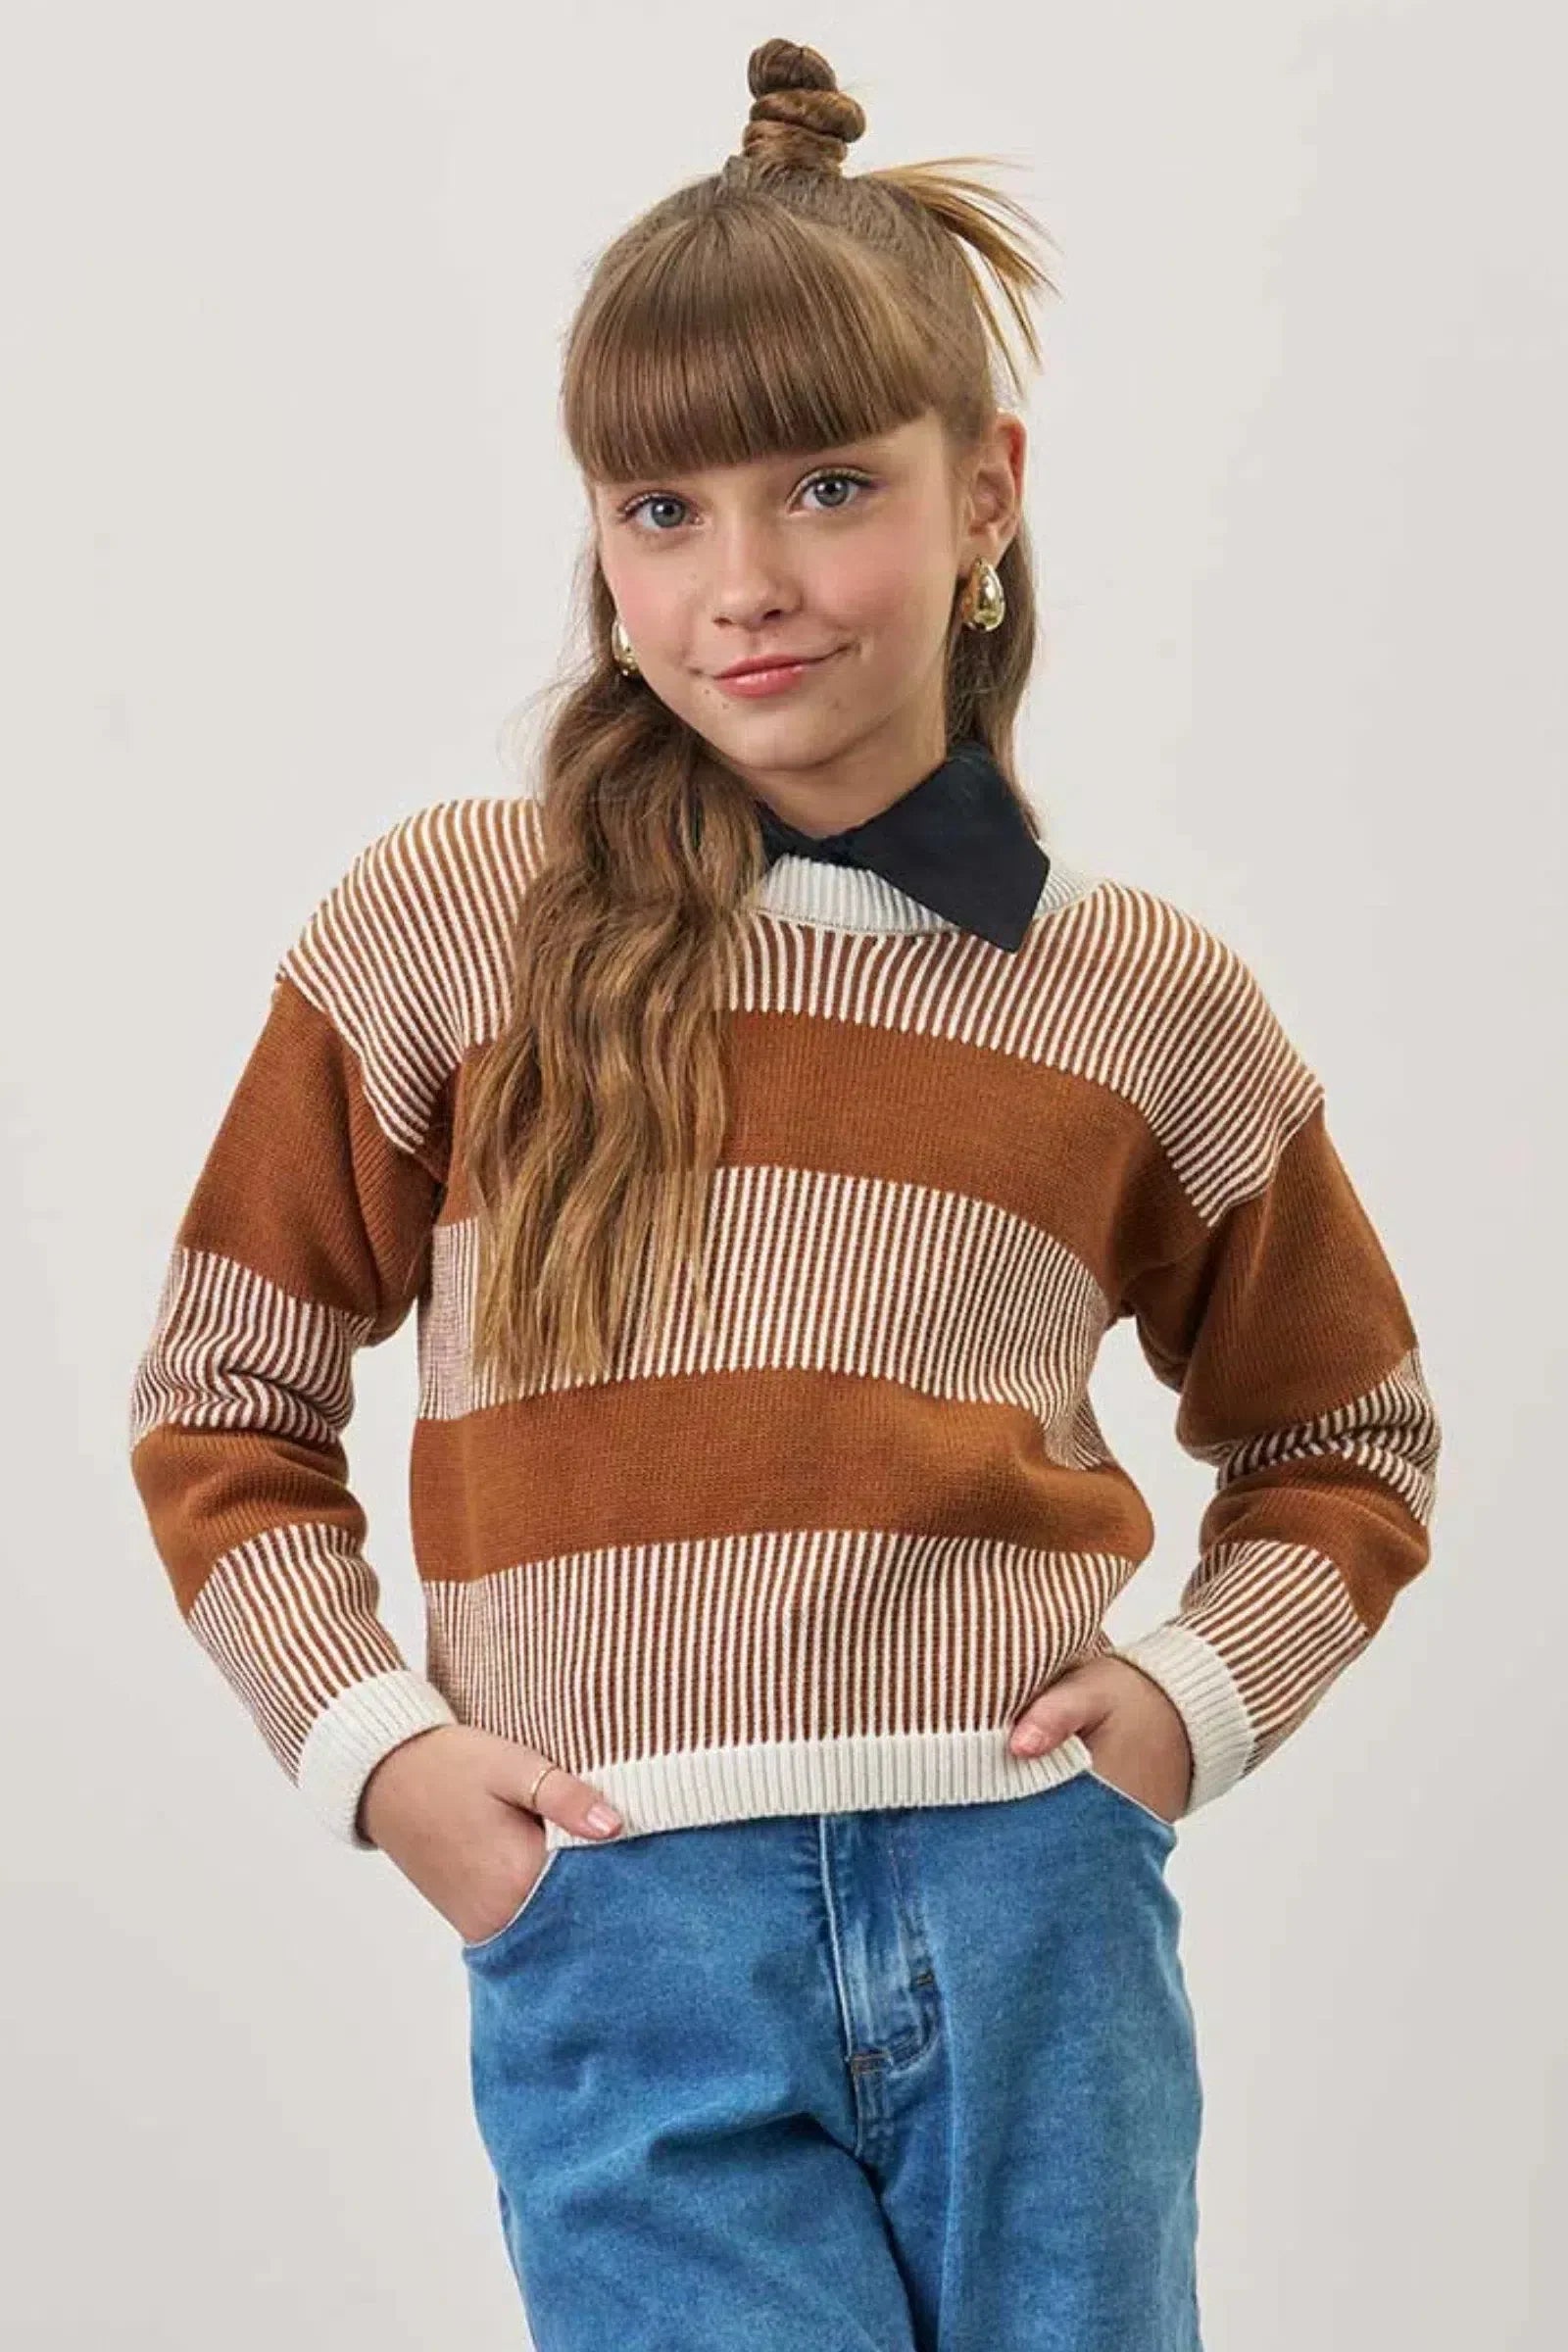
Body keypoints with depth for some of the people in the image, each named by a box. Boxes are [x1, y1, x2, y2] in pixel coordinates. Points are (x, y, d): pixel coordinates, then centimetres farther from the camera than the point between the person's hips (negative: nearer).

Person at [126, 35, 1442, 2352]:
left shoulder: (1145, 998, 8)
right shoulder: (446, 925, 3)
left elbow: (1346, 1433, 22)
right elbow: (224, 1395, 11)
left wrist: (1203, 1687, 4)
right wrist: (371, 1740, -2)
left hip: (1032, 1914, 2)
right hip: (621, 1931, -2)